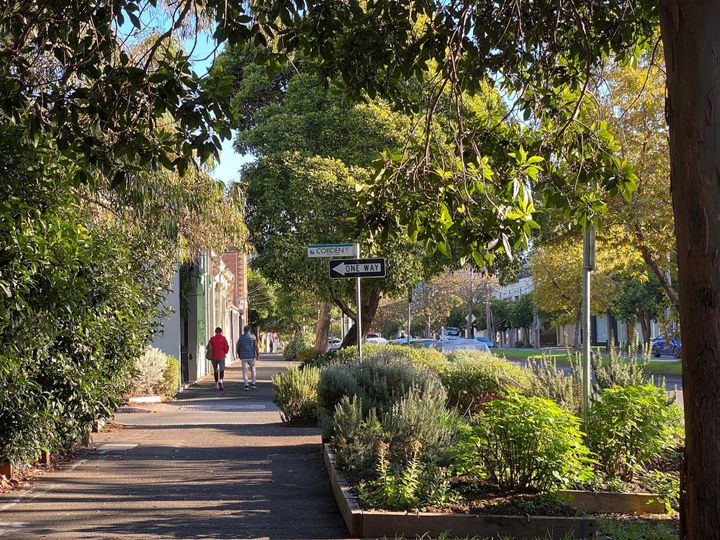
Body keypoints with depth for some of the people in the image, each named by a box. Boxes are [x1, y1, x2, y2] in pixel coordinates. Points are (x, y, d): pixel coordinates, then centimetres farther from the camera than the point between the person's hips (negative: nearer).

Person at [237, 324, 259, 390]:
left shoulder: (241, 337, 2)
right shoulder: (253, 336, -3)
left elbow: (238, 348, 4)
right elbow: (256, 346, -8)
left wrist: (239, 355, 19)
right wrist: (258, 355, -2)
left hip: (243, 357, 1)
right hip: (251, 356, -1)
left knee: (245, 371, 2)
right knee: (253, 370, 16)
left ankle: (246, 385, -5)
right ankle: (253, 384, 13)